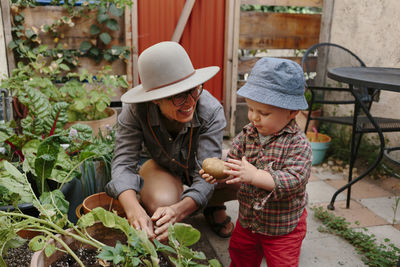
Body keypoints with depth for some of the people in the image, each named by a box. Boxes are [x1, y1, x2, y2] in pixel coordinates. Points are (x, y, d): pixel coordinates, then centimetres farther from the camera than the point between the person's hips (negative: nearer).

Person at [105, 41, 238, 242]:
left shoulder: (211, 111, -34)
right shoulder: (135, 111, -32)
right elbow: (123, 162, -33)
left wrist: (178, 210, -56)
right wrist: (134, 210, -53)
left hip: (199, 165, 2)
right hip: (161, 165, -1)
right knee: (161, 203, -36)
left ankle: (214, 205, 8)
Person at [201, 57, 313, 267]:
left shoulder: (297, 143, -24)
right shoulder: (247, 135, -8)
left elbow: (295, 180, -32)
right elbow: (233, 161, -5)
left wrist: (255, 175, -41)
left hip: (283, 225, -5)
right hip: (248, 219, 5)